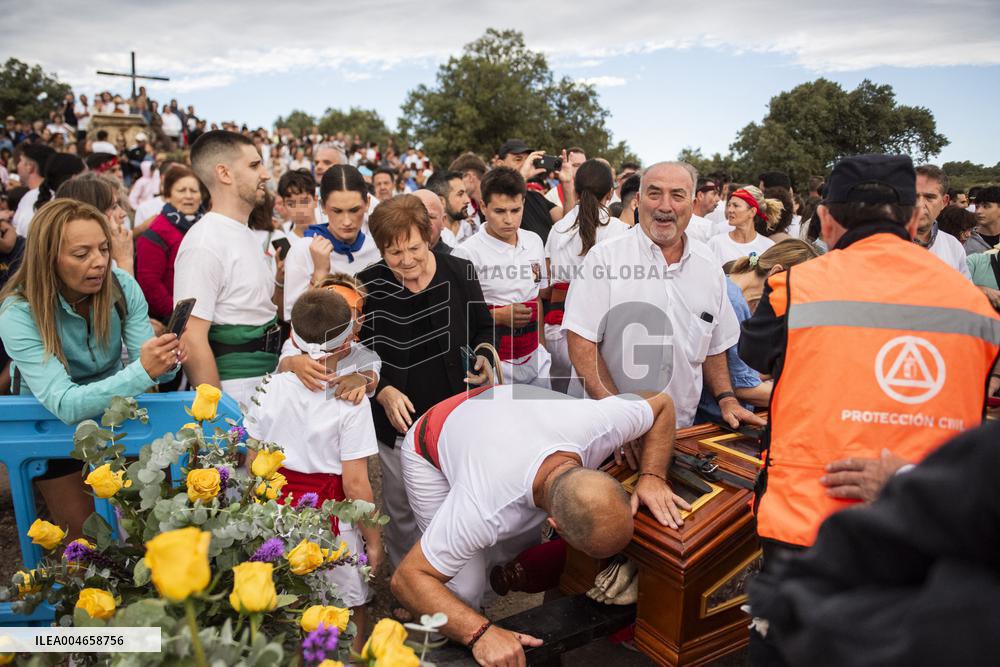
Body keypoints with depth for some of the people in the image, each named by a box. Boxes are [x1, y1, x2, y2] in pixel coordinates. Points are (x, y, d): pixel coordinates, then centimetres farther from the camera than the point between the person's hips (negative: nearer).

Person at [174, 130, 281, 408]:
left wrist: (281, 279, 5)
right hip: (235, 390, -8)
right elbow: (192, 341, -21)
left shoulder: (245, 234, 12)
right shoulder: (204, 244, -16)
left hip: (266, 382, 8)